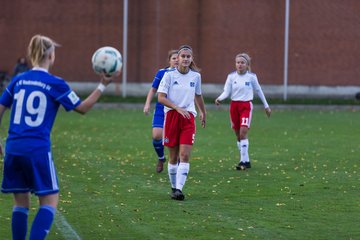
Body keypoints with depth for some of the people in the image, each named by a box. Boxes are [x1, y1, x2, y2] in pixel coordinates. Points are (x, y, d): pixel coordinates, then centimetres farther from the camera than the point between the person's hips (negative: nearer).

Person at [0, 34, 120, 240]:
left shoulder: (18, 80, 9)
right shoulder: (55, 84, -4)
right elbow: (83, 108, 5)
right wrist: (103, 85, 12)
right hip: (38, 150, -5)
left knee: (21, 203, 14)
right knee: (50, 201, 2)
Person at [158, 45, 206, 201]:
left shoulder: (196, 76, 5)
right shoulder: (169, 75, -4)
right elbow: (161, 97, -9)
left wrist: (203, 113, 32)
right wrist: (178, 108, -20)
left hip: (188, 117, 1)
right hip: (171, 116, -1)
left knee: (185, 155, -13)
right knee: (173, 157, 5)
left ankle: (179, 189, -17)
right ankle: (173, 187, 21)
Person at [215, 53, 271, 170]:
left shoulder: (251, 77, -2)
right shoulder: (231, 76, 2)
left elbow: (258, 91, 11)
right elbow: (226, 92, -3)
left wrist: (266, 106, 17)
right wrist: (219, 98, -25)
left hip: (246, 105, -3)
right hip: (234, 105, 3)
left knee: (243, 133, -16)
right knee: (238, 135, 7)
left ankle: (243, 161, -14)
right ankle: (246, 161, 19)